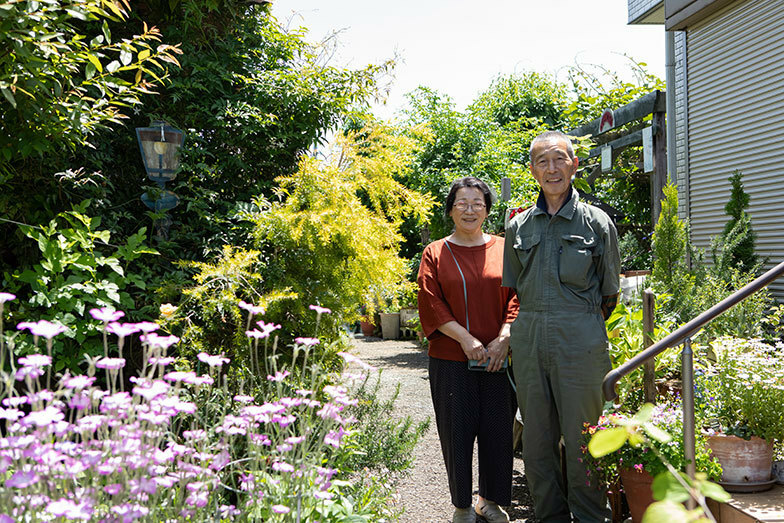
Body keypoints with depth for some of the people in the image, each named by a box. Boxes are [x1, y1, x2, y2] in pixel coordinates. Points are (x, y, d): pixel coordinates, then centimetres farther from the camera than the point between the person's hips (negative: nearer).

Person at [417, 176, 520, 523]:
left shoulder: (503, 250, 9)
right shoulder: (435, 254, 5)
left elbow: (517, 297, 3)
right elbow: (431, 303, -3)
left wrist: (503, 340, -10)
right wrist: (464, 338, -14)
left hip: (497, 360, 2)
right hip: (451, 360, -1)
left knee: (498, 430, 6)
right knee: (457, 432, 4)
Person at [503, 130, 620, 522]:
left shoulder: (596, 222, 2)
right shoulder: (518, 226, 11)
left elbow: (609, 296, 8)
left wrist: (582, 326, 7)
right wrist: (519, 331, 11)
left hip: (579, 343, -3)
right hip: (528, 342, 3)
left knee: (582, 439, 0)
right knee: (537, 439, 9)